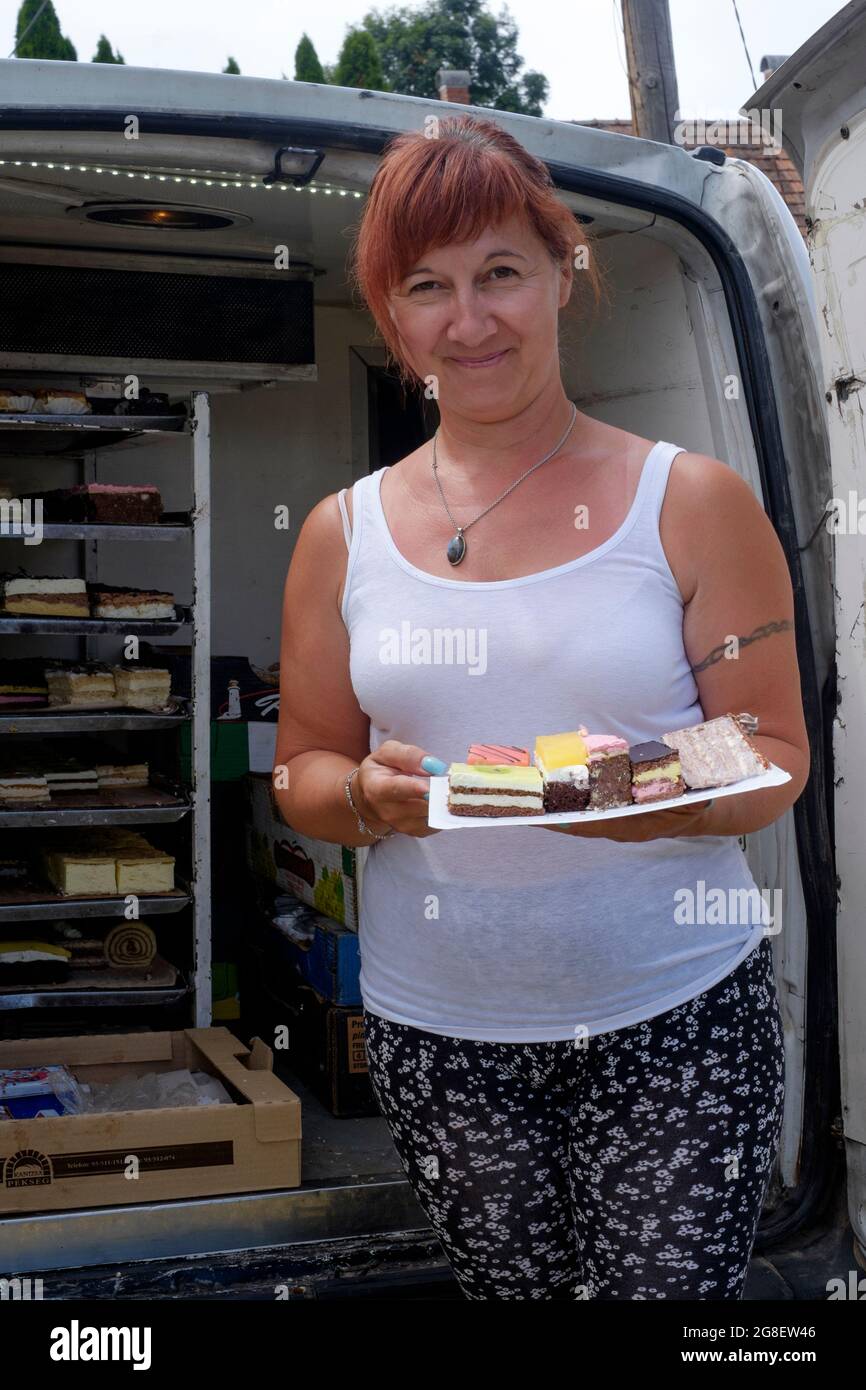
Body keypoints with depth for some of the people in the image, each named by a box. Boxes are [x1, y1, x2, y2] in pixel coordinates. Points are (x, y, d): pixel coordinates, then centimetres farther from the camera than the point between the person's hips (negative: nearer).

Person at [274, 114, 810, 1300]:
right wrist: (368, 796, -15)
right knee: (511, 1285, 11)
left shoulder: (693, 502, -2)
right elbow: (302, 771, 9)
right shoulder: (345, 533, 5)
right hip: (437, 1031, 2)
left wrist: (665, 796, -23)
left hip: (673, 1020, -2)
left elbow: (776, 756, -2)